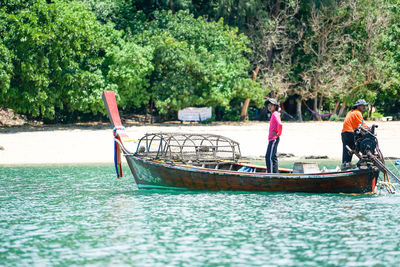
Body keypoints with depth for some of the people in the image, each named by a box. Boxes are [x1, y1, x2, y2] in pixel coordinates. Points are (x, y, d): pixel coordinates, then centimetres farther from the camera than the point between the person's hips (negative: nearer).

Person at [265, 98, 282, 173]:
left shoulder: (275, 114, -13)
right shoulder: (273, 114, 17)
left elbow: (280, 124, -28)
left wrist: (278, 133, -15)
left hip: (274, 139, -11)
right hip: (272, 139, 11)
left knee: (269, 157, -15)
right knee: (273, 157, 13)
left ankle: (270, 172, -19)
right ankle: (275, 173, 17)